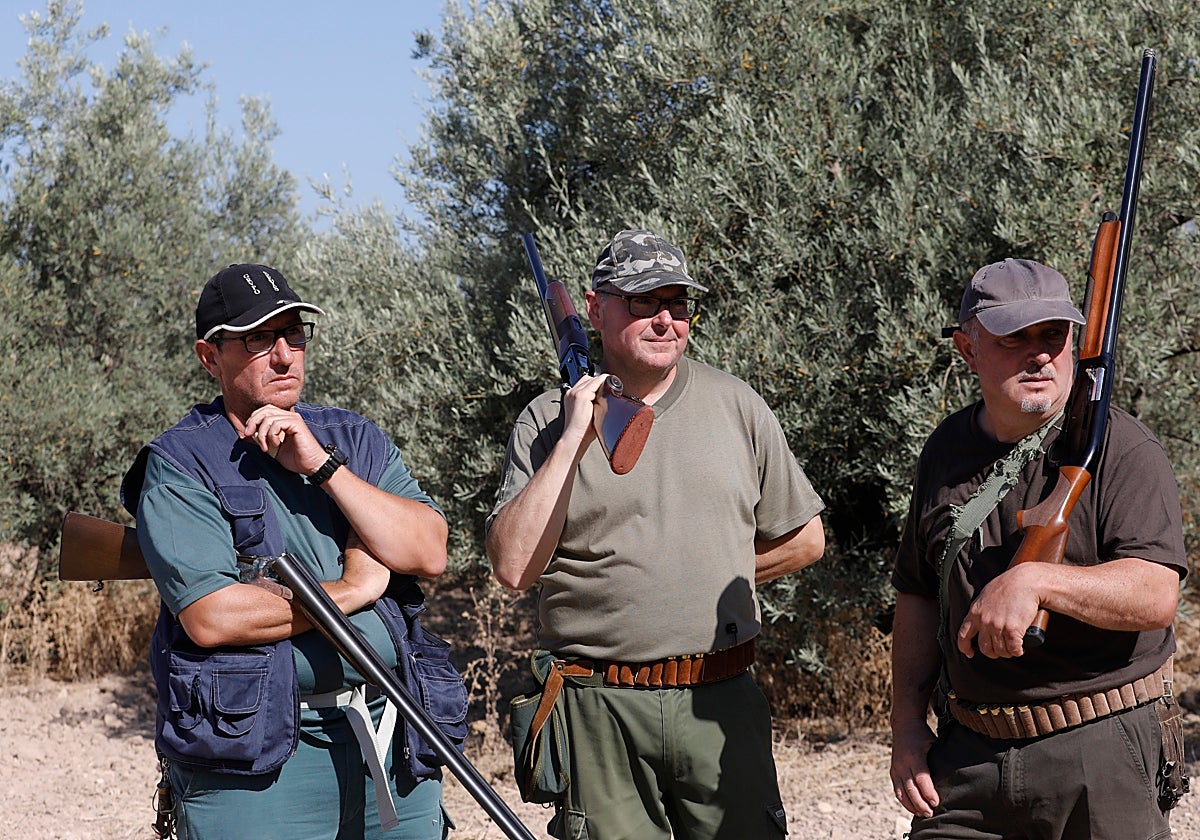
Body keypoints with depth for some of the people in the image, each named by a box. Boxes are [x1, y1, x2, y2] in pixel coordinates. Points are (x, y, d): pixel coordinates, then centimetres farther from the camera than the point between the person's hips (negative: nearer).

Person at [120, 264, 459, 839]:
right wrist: (355, 588, -8)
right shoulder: (180, 464, -4)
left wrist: (323, 465, -11)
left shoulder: (354, 439, 12)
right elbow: (212, 617, -17)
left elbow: (429, 553, -3)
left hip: (393, 745, 5)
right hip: (255, 759, -4)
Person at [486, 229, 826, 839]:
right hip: (598, 713, -2)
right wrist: (573, 440, -13)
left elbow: (803, 540, 16)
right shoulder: (549, 420, 1)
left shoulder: (737, 406, 7)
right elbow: (514, 567, -11)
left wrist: (706, 580, 10)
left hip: (721, 703, 2)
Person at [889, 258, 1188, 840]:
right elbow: (918, 596, 17)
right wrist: (908, 728, 10)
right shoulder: (947, 451, 10)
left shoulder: (1122, 450, -7)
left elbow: (1157, 595, -18)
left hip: (1101, 750, -4)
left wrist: (1036, 580, -31)